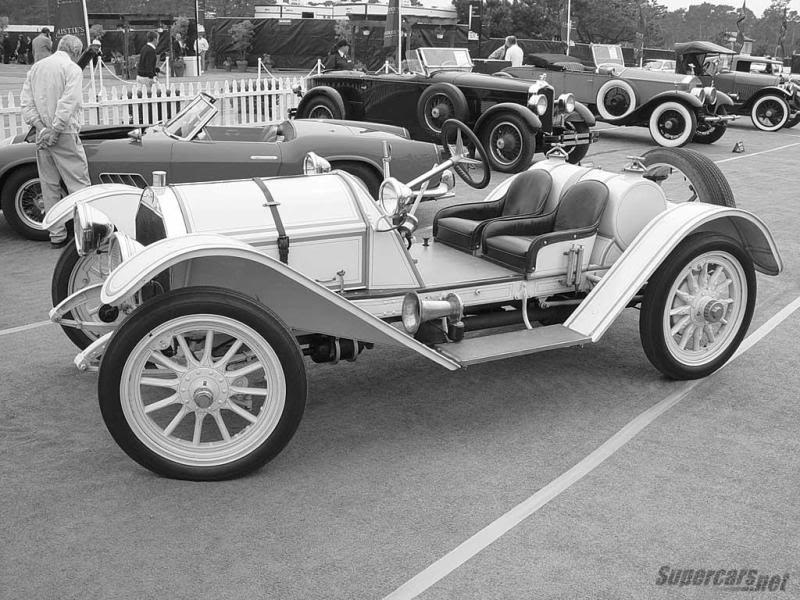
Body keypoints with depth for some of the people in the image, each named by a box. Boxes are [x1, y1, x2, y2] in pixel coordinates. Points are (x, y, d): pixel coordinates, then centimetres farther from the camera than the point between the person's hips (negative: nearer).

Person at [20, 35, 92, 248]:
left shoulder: (35, 68, 13)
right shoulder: (72, 69, -7)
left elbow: (26, 103, 4)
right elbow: (67, 104, -19)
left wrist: (41, 128, -3)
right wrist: (55, 132, -15)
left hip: (42, 136, 6)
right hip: (65, 135, -6)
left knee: (49, 187, 10)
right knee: (78, 185, -2)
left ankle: (57, 235, 15)